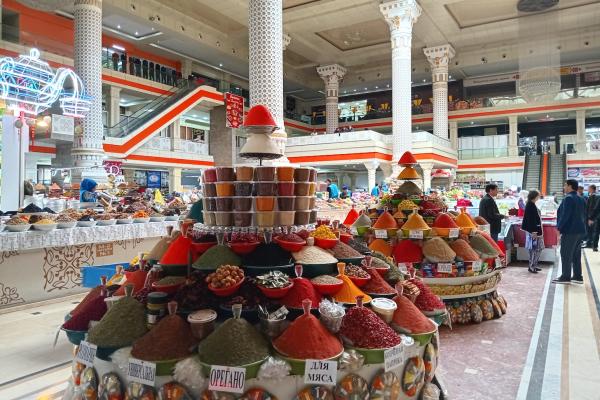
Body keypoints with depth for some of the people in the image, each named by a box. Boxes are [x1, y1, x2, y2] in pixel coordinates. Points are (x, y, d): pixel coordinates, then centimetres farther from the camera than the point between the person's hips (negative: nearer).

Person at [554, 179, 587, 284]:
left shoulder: (568, 198, -15)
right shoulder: (581, 199, 14)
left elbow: (565, 215, -20)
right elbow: (583, 215, 18)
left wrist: (559, 228, -15)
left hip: (570, 231, -9)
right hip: (580, 230, 9)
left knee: (566, 255, -3)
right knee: (576, 255, 14)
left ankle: (565, 277, 0)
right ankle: (577, 276, 18)